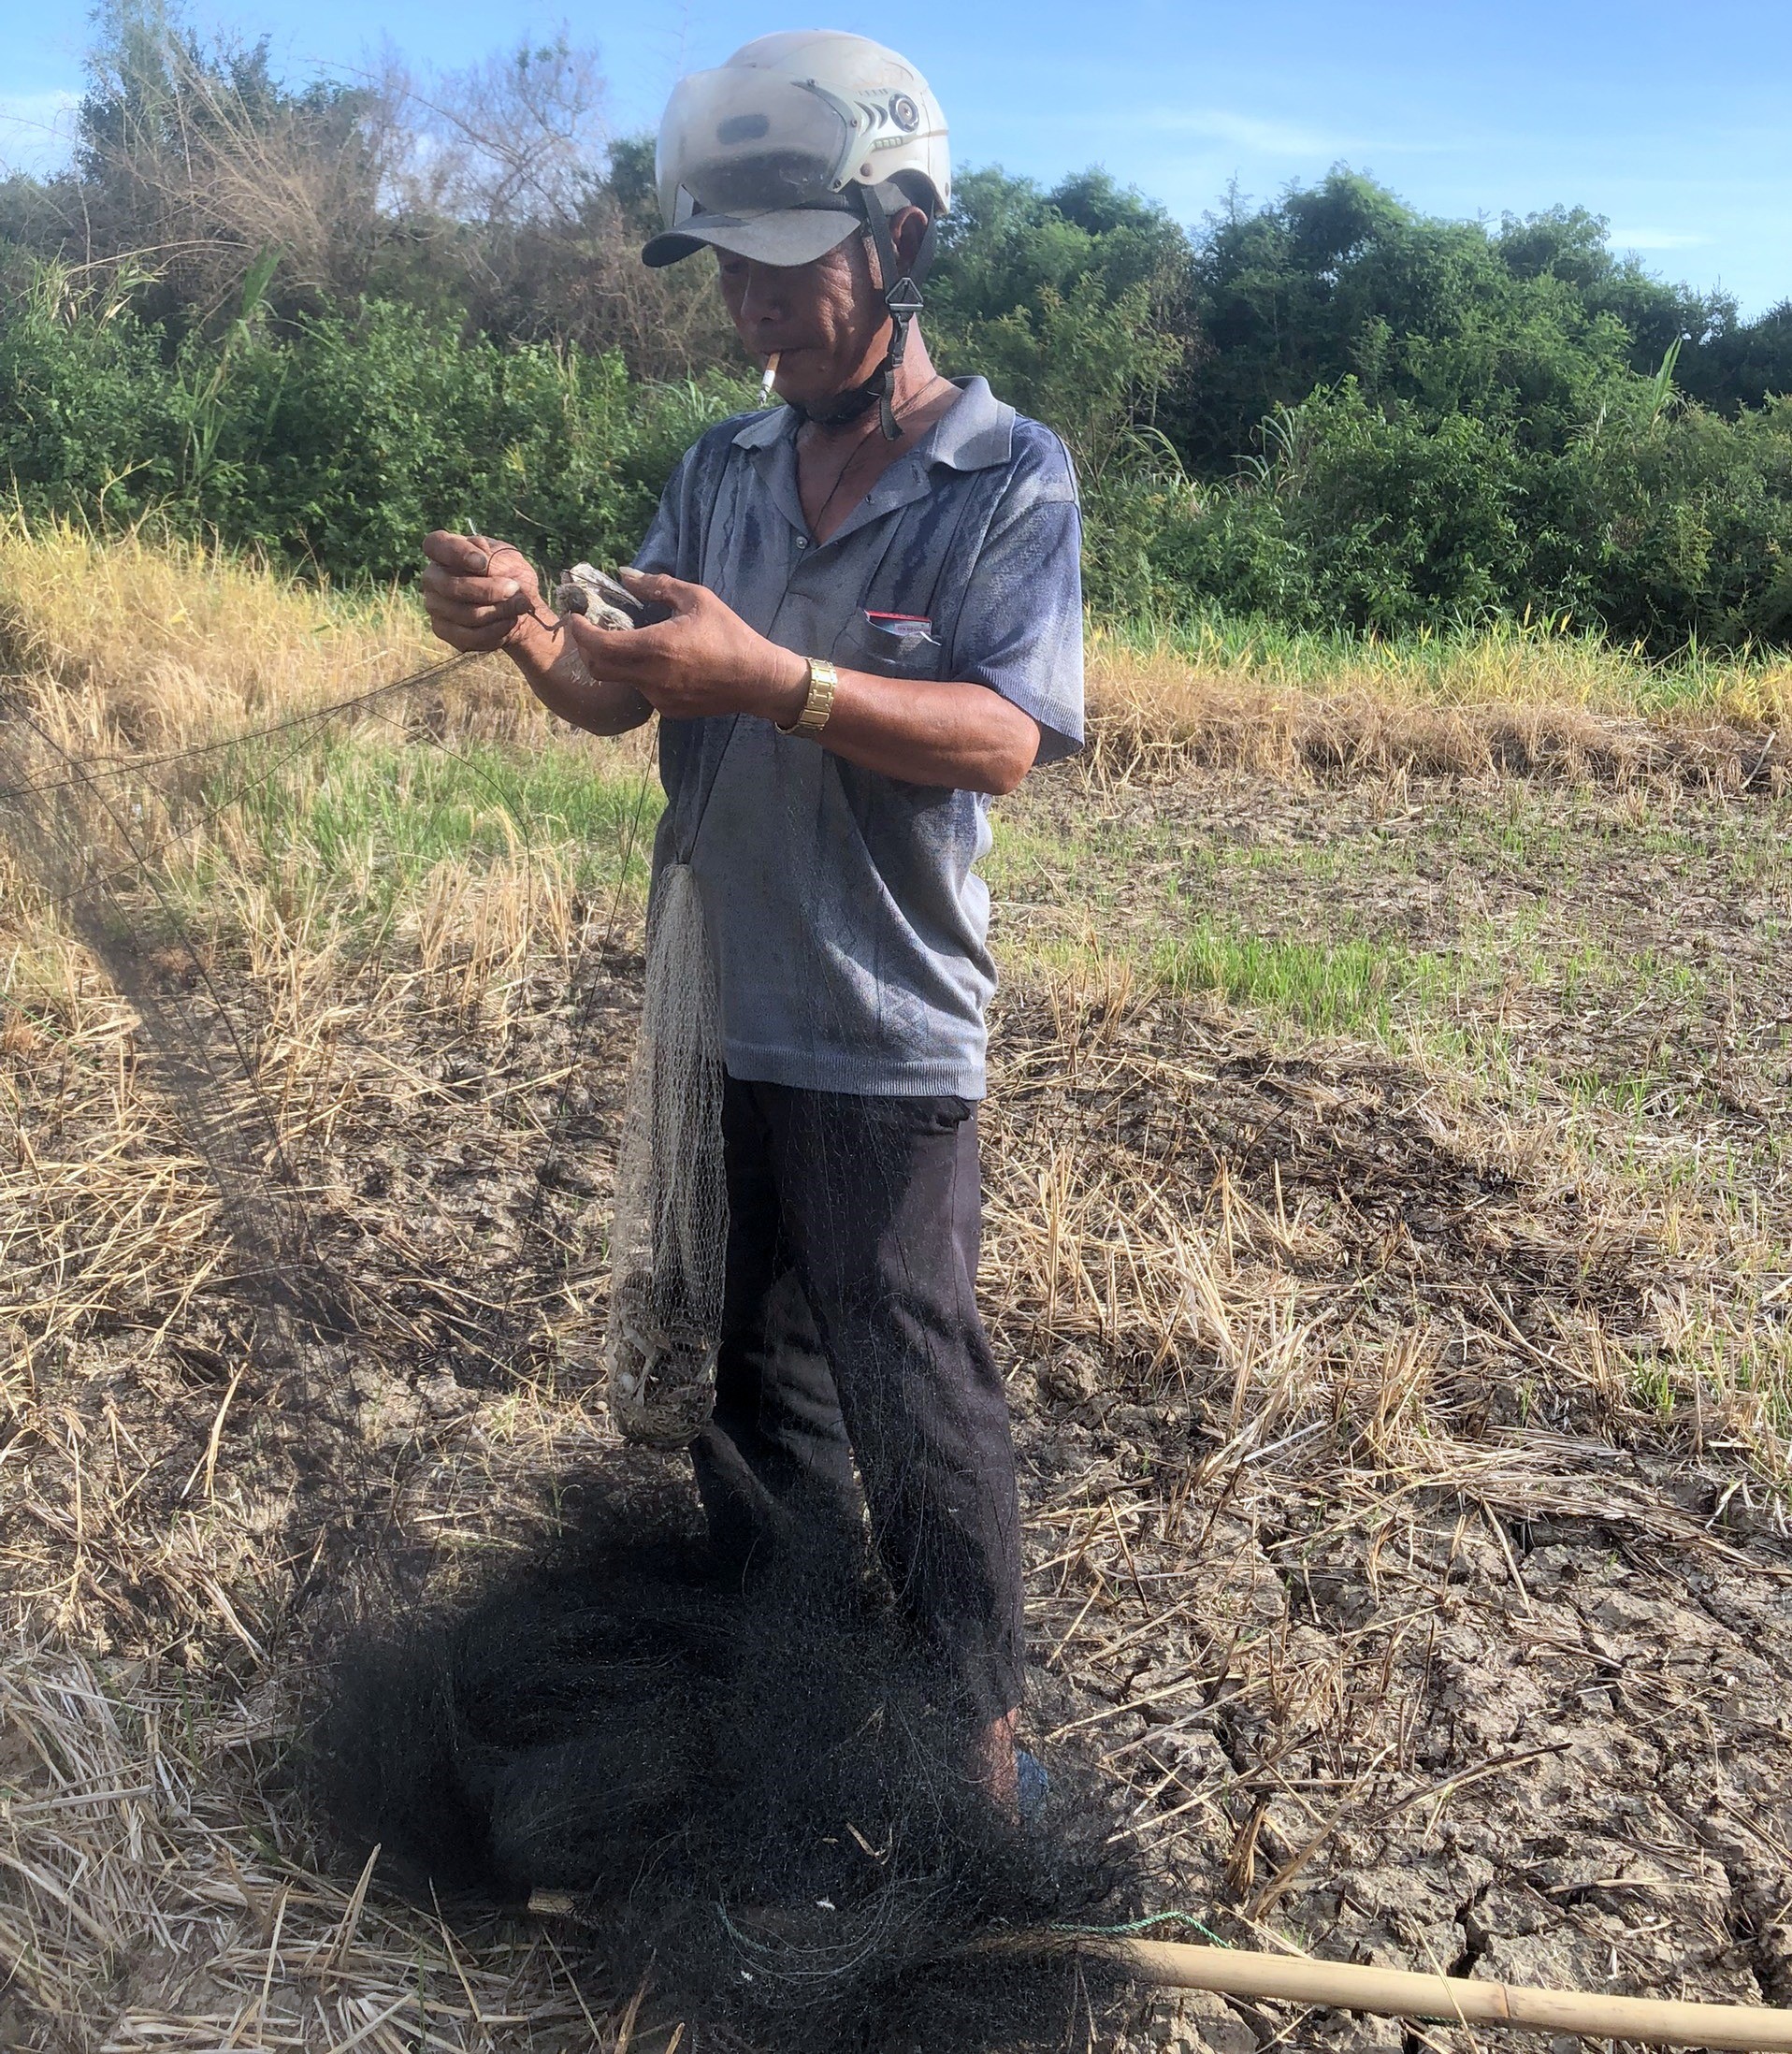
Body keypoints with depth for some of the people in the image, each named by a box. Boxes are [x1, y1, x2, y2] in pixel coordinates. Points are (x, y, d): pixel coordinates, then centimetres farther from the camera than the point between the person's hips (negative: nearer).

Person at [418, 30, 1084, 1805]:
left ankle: (974, 1745, 23)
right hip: (711, 1013, 6)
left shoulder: (1010, 480, -9)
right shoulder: (723, 472, 8)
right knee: (747, 1376, 20)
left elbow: (1002, 739, -20)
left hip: (882, 1044, -6)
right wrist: (533, 637, -17)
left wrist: (772, 677, -32)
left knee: (916, 1415, 4)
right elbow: (620, 700, 4)